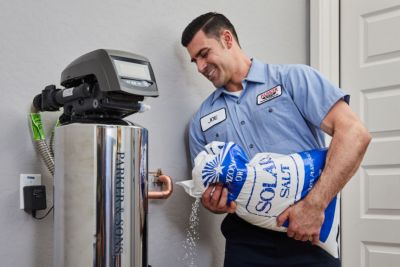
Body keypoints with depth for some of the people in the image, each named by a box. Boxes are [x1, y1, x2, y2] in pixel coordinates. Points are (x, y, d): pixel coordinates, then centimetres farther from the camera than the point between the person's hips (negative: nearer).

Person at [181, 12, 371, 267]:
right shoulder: (202, 120, 12)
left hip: (309, 236, -3)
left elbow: (355, 133, -11)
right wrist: (214, 203, -8)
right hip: (246, 241, 4)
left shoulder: (293, 78, -1)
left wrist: (315, 205, -19)